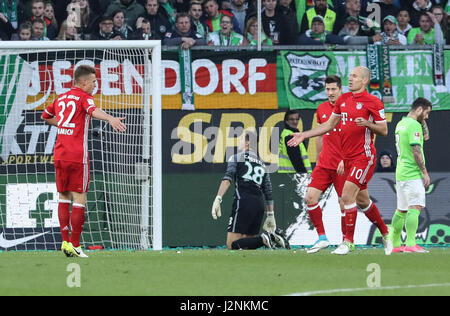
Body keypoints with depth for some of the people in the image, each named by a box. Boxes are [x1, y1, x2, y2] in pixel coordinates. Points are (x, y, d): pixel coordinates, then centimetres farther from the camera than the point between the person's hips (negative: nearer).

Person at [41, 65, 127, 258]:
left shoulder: (61, 98, 16)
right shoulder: (83, 97, -4)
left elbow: (45, 116, 34)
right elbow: (93, 110, -28)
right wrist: (111, 119, -45)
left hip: (60, 154, 7)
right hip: (78, 155, -7)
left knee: (63, 197, 15)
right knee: (79, 199, -2)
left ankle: (65, 242, 10)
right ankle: (75, 245, -5)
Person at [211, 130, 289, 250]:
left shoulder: (236, 158, 8)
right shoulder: (262, 164, 23)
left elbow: (227, 179, -9)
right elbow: (268, 192, 22)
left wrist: (218, 199, -19)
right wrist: (270, 215, 26)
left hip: (243, 201, -6)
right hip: (260, 204, 6)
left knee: (232, 245, -9)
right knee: (247, 244, 10)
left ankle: (264, 239, -28)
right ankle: (271, 236, -13)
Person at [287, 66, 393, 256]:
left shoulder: (373, 102, -8)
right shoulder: (343, 100, 12)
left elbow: (384, 130, -5)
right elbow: (329, 125, 20)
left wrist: (367, 124, -23)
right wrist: (304, 135, 16)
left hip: (364, 156, -8)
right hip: (348, 158, 8)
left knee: (347, 196, -15)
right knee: (362, 200, 13)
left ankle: (348, 241, -9)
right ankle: (385, 235, 29)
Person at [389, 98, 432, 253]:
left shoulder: (401, 124, 17)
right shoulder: (414, 125, -13)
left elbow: (425, 136, 29)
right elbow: (416, 151, -18)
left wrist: (422, 123, 15)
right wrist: (425, 172, -14)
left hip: (401, 173, 10)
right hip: (413, 174, -10)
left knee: (401, 210, 14)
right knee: (415, 207, -15)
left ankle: (395, 243, 17)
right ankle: (411, 243, -24)